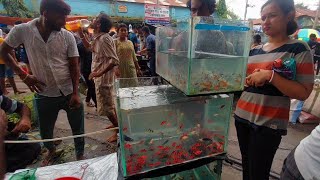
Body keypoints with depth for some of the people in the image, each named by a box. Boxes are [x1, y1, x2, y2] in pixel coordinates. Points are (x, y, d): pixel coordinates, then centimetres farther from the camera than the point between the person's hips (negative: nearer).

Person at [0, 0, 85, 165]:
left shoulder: (68, 36, -7)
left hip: (69, 93, 0)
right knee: (45, 132, 19)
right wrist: (23, 75, -4)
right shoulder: (22, 30, -7)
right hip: (44, 95, 1)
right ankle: (51, 151, 51)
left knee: (78, 129, 11)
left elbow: (74, 67, -5)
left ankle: (80, 155, 37)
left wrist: (75, 93, -13)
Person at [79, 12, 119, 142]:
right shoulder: (98, 38, 8)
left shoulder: (104, 39, -21)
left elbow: (115, 60, -27)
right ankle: (116, 124, 35)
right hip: (101, 77, 10)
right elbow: (89, 47, 28)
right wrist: (81, 34, 15)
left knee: (106, 107, -1)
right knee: (109, 104, 20)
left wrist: (100, 73, -24)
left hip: (104, 78, -10)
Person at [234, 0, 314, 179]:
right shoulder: (254, 51, 9)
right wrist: (250, 79, -6)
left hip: (268, 123, -5)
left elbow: (303, 93, -13)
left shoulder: (299, 48, -6)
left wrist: (270, 75, -23)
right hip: (242, 116, 5)